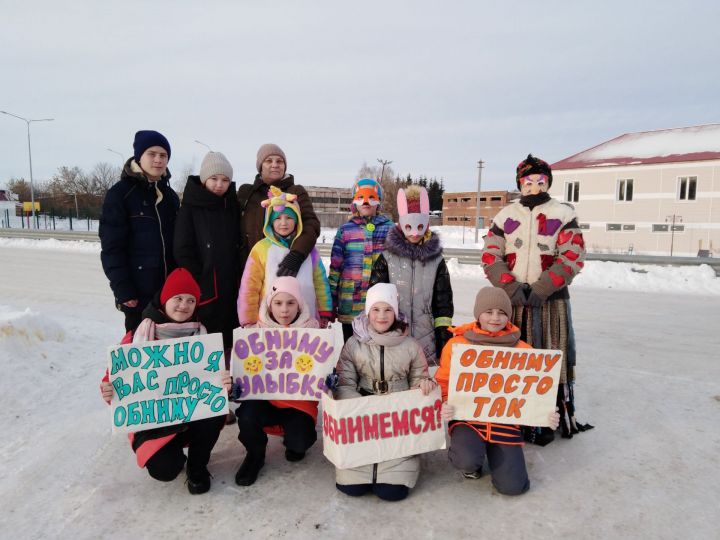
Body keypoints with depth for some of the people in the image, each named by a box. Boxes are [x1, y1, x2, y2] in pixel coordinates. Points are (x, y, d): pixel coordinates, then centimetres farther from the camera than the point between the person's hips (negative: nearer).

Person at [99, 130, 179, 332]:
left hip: (170, 287, 5)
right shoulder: (120, 193, -4)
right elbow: (111, 247, -9)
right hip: (139, 289, -5)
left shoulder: (170, 195, 13)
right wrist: (122, 288, -15)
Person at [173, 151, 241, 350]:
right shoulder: (190, 207, -1)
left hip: (231, 289, 4)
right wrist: (199, 283, -10)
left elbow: (238, 248, 13)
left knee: (230, 342, 7)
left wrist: (239, 280, 2)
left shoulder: (232, 207, 13)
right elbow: (182, 251, -6)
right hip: (203, 292, -4)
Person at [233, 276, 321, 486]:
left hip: (300, 400, -1)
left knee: (299, 441, -23)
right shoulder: (259, 331, -1)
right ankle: (255, 455, 5)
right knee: (247, 416, -29)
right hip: (264, 395, 1)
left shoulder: (311, 331, -3)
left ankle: (293, 444, 18)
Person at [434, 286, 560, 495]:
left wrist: (547, 414, -11)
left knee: (512, 486, -7)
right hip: (467, 418, -2)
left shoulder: (522, 350, 2)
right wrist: (444, 407, -20)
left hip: (506, 422, 2)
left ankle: (494, 451, 26)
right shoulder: (456, 344, -4)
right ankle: (465, 454, 9)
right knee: (469, 461, -30)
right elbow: (443, 384, 0)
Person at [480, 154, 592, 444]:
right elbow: (490, 257, 3)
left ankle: (563, 417, 16)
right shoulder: (505, 215, 8)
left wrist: (540, 290, -14)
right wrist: (513, 288, -10)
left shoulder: (563, 214, 2)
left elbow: (573, 257, -6)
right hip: (512, 300, 2)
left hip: (551, 299, -1)